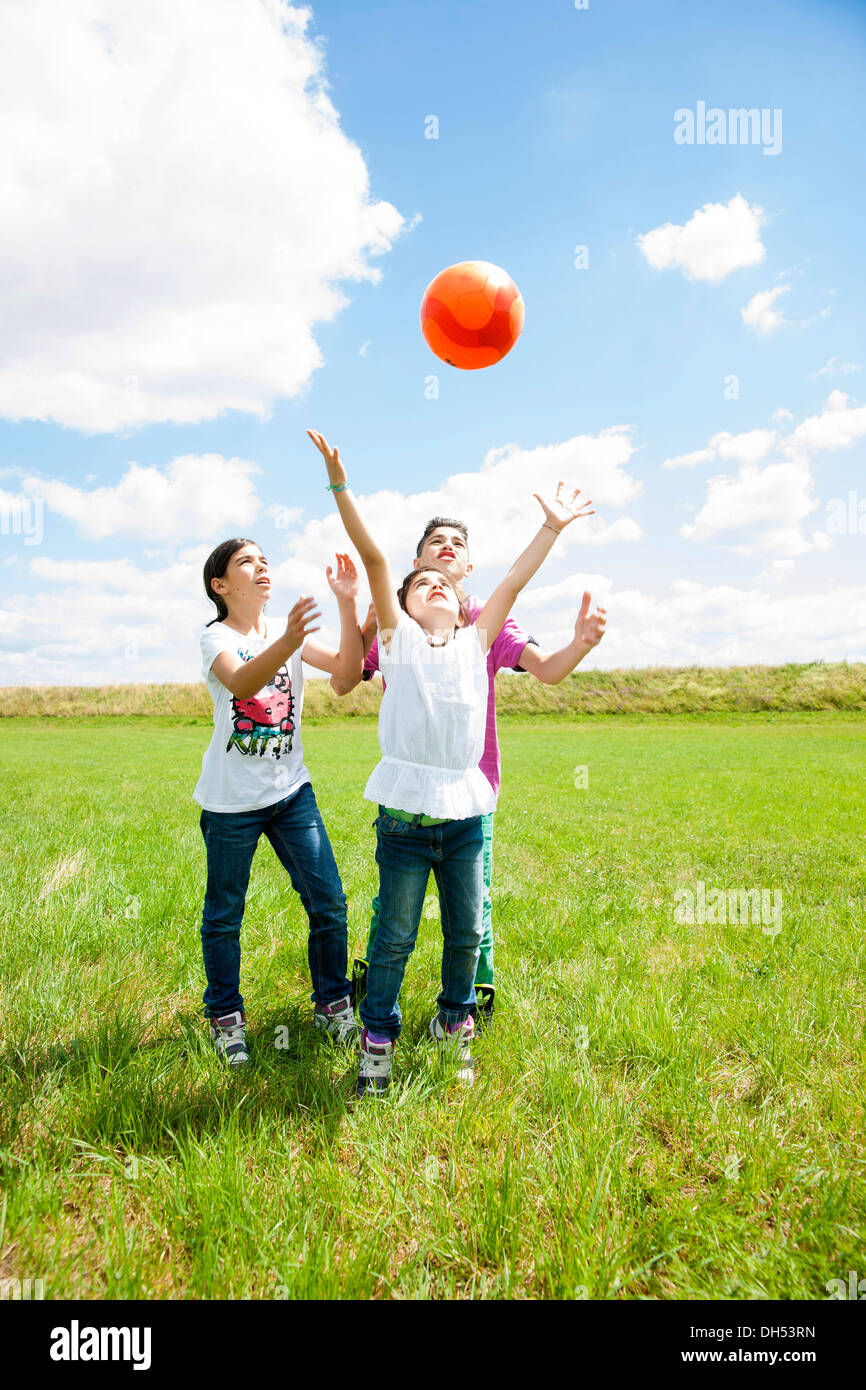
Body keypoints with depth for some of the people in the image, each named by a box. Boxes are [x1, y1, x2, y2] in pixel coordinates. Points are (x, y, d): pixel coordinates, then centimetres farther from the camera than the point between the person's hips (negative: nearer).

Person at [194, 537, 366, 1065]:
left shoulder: (290, 630, 6)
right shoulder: (216, 637, -8)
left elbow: (348, 669, -9)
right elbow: (241, 685, -31)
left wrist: (348, 604, -20)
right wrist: (287, 643, -49)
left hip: (291, 790, 4)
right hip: (232, 799, -4)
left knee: (328, 901, 3)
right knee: (224, 915, 8)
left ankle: (333, 1004, 22)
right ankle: (226, 1017, 27)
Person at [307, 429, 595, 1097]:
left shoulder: (475, 642, 8)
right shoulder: (398, 637, 1)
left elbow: (514, 582, 9)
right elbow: (374, 557, -8)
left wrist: (552, 527, 10)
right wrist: (340, 485, -14)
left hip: (465, 814, 3)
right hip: (405, 815, -3)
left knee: (466, 933, 15)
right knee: (395, 939, 7)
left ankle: (456, 1024, 38)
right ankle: (378, 1042, 26)